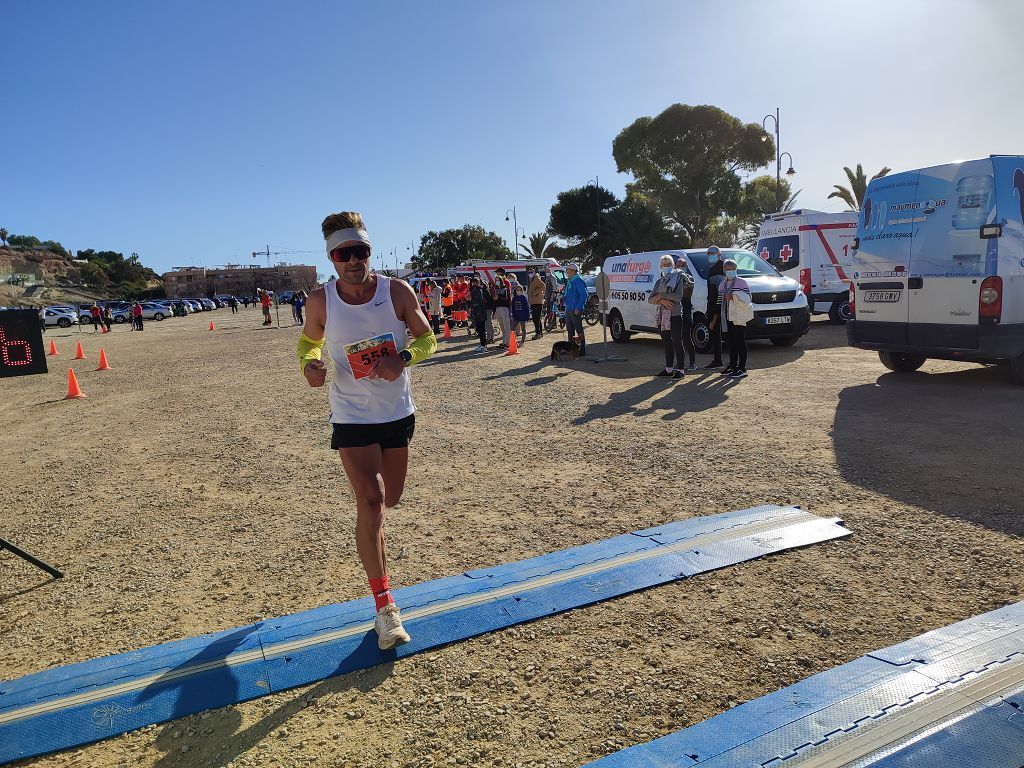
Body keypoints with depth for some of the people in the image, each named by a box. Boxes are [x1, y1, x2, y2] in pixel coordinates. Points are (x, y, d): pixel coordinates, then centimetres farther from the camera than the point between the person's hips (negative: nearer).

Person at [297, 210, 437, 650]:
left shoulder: (398, 292, -11)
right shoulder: (320, 302, -10)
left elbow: (427, 339, -1)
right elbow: (308, 342, 8)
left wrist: (403, 359, -22)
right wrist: (309, 366, -15)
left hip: (398, 413, 2)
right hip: (352, 418, -2)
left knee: (390, 499, 17)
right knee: (370, 504, -11)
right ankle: (384, 605, 0)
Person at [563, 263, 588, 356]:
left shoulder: (578, 281, -13)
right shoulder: (569, 281, 16)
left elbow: (584, 295, -20)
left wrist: (578, 308, -22)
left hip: (575, 310, -10)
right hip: (568, 309, 10)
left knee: (579, 330, -5)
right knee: (570, 330, 15)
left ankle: (582, 350, -2)